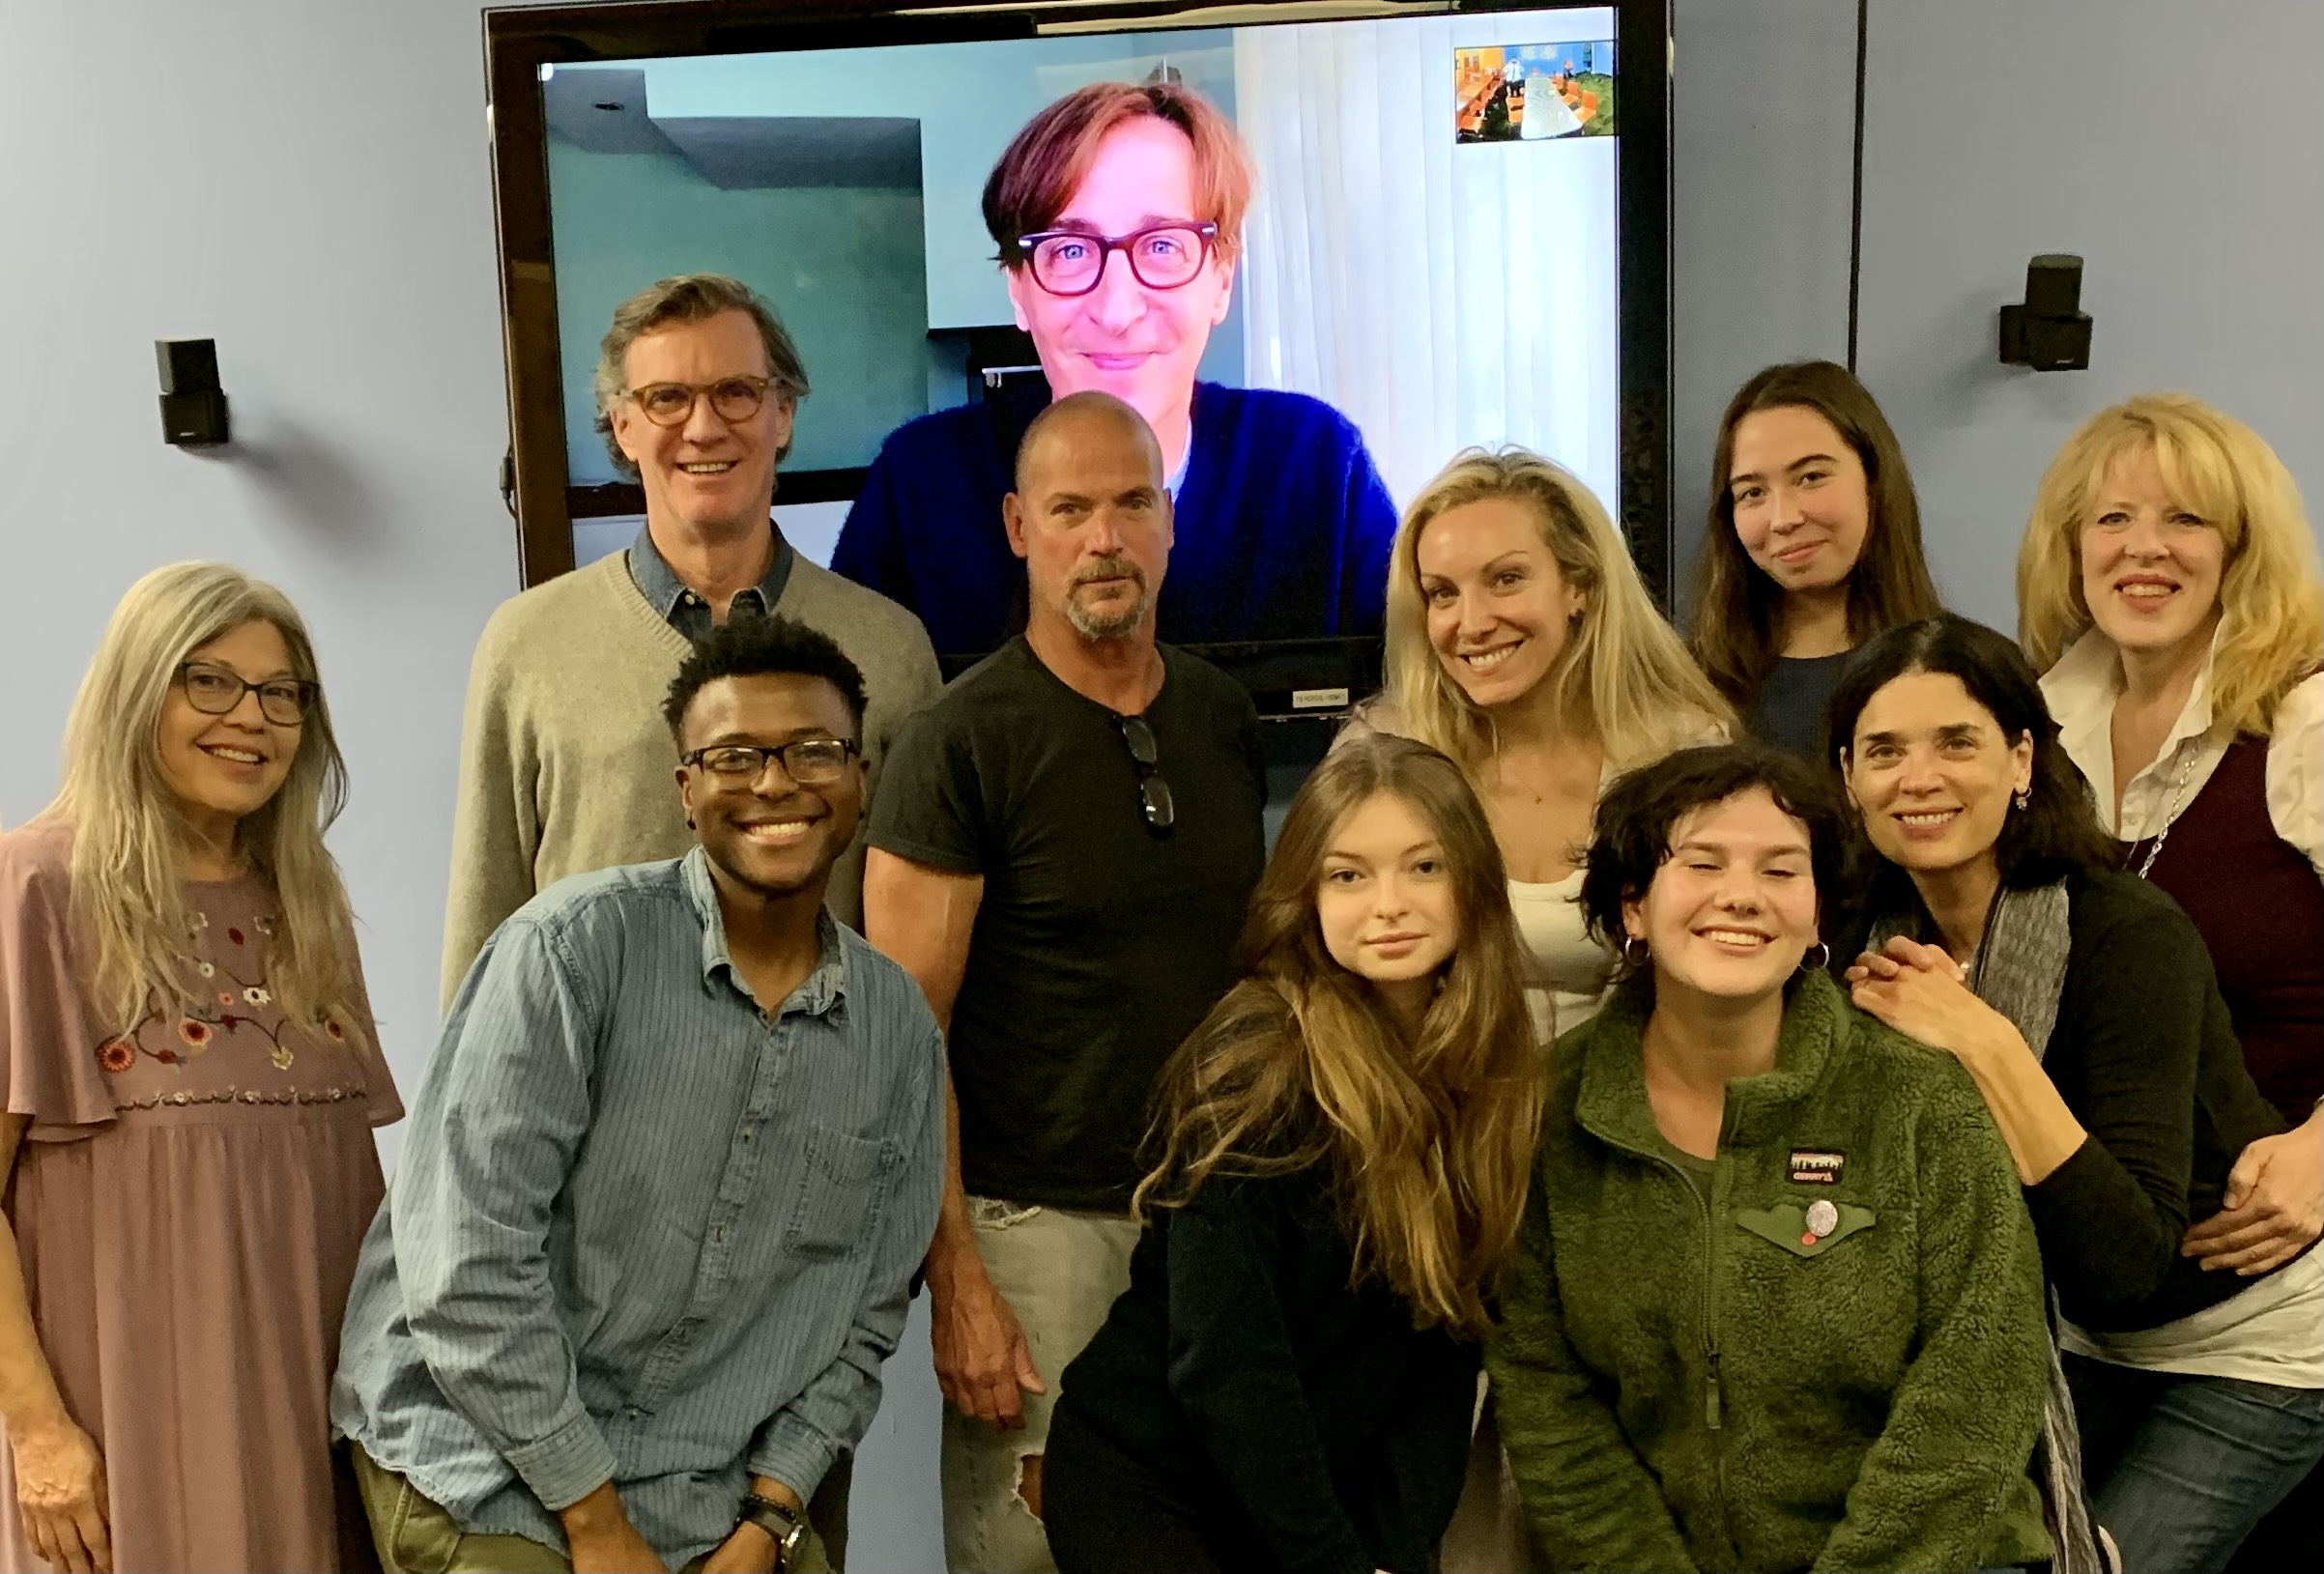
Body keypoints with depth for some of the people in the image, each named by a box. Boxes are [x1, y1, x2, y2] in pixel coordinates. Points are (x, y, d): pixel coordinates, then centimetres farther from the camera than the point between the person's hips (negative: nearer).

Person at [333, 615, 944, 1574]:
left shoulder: (902, 1033, 0)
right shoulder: (573, 947, -14)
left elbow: (864, 1316, 6)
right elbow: (467, 1267, -17)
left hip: (707, 1497, 4)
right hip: (485, 1461, -3)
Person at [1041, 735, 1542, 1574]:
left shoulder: (1490, 1079, -3)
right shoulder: (1258, 1064, -20)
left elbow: (1446, 1339, -1)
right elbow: (1221, 1360, -20)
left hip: (1315, 1493, 5)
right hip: (1145, 1486, -5)